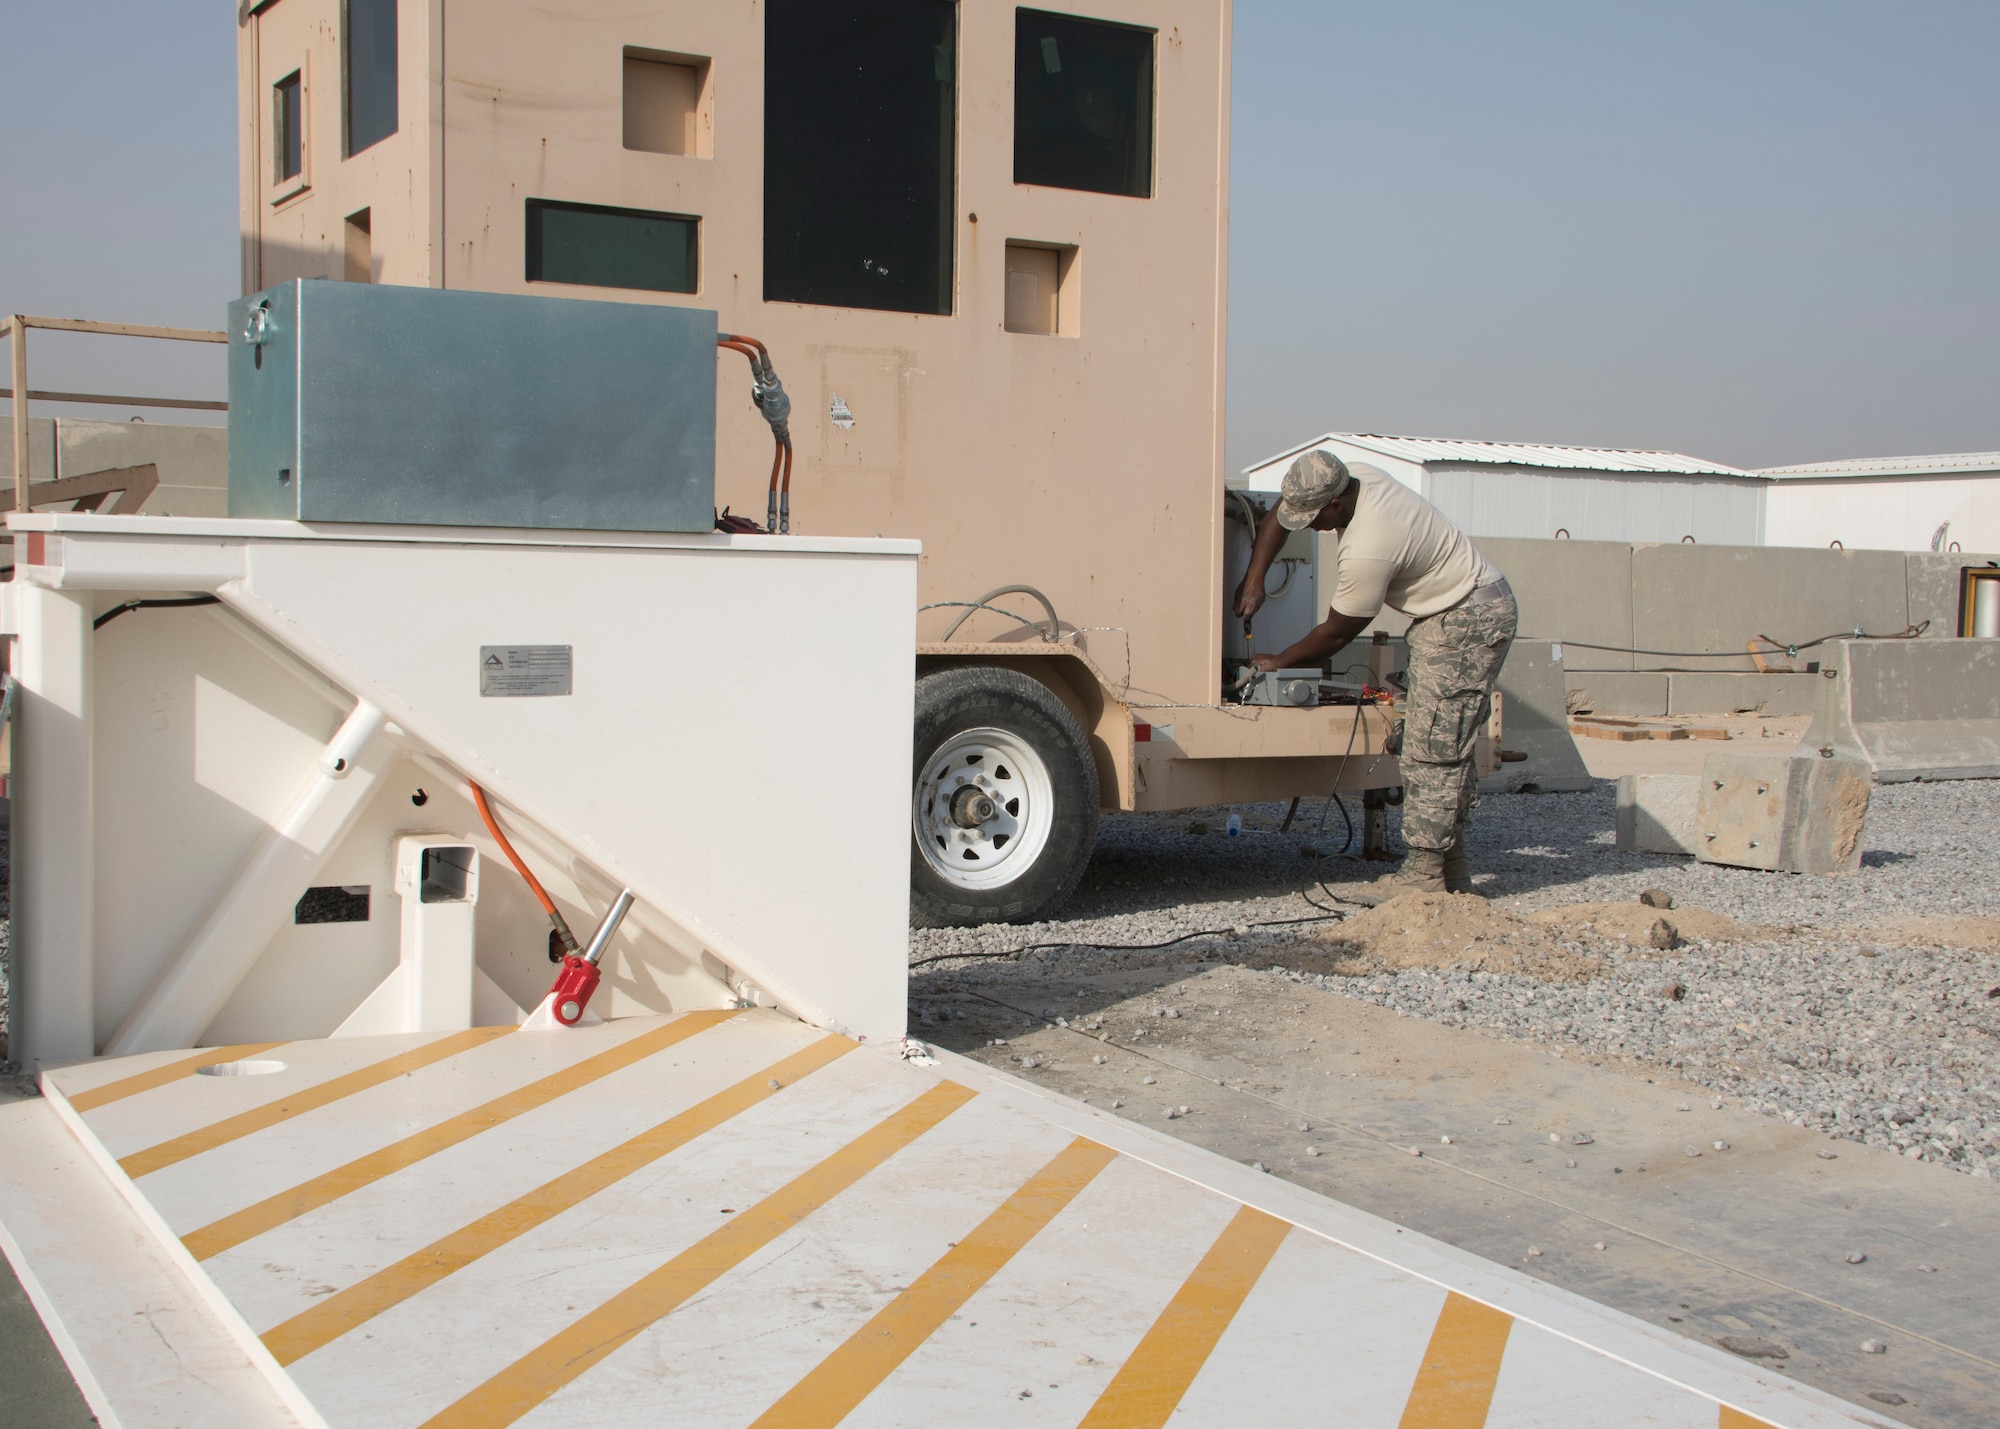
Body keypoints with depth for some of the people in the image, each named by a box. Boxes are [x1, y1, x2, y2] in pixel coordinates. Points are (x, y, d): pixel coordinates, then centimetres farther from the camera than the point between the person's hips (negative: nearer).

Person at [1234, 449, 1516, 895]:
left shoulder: (1367, 550, -30)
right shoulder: (1353, 475, -4)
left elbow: (1336, 634, -16)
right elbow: (1276, 517, 11)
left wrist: (1278, 663, -2)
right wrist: (1253, 580, 2)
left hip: (1466, 624, -10)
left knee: (1433, 747, -11)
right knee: (1445, 745, 11)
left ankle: (1424, 873, -9)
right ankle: (1452, 867, 15)